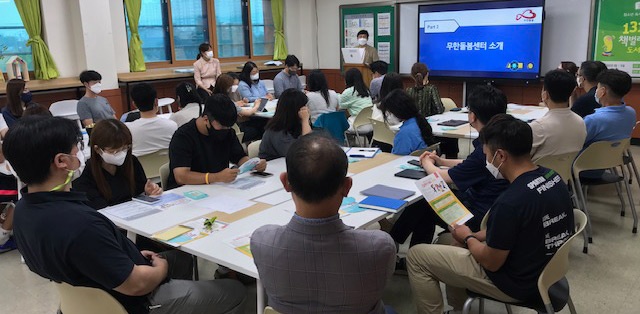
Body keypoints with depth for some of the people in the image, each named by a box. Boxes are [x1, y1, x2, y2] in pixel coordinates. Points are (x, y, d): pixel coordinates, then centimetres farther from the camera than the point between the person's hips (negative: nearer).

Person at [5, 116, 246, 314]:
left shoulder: (24, 209, -8)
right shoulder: (79, 223, -39)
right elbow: (136, 284, -29)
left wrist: (131, 256, 6)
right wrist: (161, 268, -8)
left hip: (96, 294, 9)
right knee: (235, 292, 6)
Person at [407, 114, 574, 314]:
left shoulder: (510, 202, -33)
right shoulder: (553, 177, -6)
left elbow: (491, 262, -20)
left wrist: (467, 237, -1)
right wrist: (477, 236, 7)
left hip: (517, 284, -8)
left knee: (416, 256, -2)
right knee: (458, 232, 26)